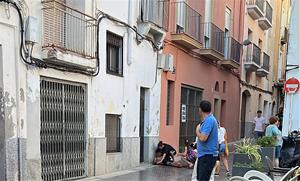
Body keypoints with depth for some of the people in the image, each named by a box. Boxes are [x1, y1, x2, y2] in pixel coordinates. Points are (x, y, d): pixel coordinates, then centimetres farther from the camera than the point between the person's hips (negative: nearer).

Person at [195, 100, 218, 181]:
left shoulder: (209, 120, -19)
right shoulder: (207, 120, 12)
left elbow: (202, 138, -26)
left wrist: (197, 130, -9)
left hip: (208, 155, -10)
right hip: (203, 155, 10)